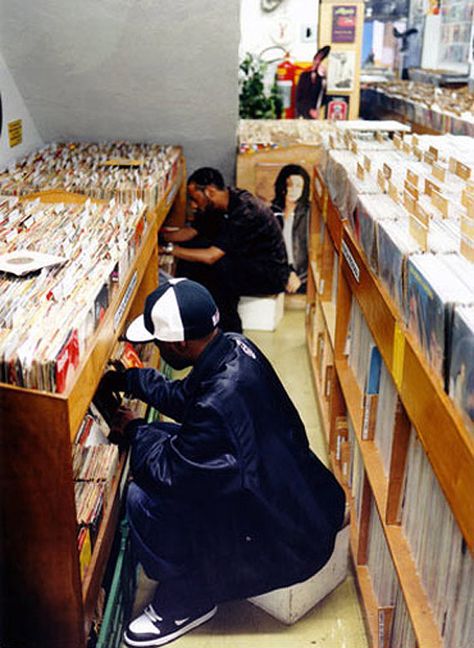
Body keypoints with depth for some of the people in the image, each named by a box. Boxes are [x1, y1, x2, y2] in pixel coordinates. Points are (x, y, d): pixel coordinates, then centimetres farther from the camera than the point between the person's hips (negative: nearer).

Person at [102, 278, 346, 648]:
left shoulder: (220, 402, -35)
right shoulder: (233, 346, -8)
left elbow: (171, 470, -19)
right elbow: (184, 396, 12)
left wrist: (134, 431, -2)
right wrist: (128, 380, 12)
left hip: (285, 538, -9)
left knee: (144, 499, -17)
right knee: (160, 439, 12)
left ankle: (186, 604, 9)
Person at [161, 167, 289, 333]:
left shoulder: (245, 211, -29)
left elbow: (211, 256, -32)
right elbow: (192, 231, 6)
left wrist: (171, 249, -24)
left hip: (272, 274, -9)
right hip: (245, 259, 9)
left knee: (216, 267, -33)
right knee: (190, 247, -4)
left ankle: (231, 334, -16)